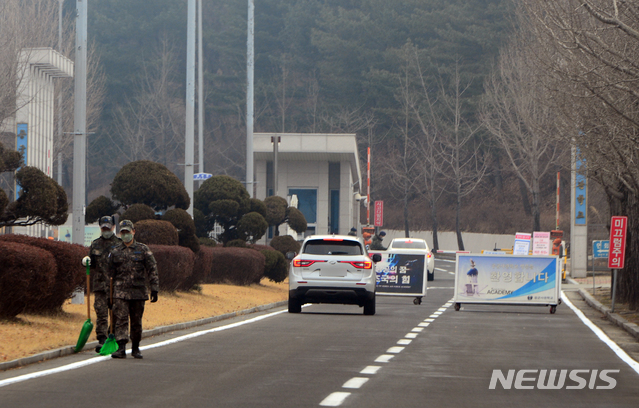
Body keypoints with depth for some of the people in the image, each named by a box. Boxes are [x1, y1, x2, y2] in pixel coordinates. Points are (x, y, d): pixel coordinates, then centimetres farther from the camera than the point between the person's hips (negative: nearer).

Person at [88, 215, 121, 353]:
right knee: (101, 313, -3)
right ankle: (101, 340, -4)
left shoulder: (120, 244, 6)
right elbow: (91, 265, 22)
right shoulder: (95, 244, 15)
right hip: (99, 284, 2)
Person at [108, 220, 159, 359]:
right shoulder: (115, 252, 10)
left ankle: (135, 348, 20)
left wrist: (154, 290, -5)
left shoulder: (143, 250, 5)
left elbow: (152, 270, 3)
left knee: (136, 322, 7)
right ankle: (121, 348, -15)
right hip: (120, 292, 0)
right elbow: (110, 274, 15)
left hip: (138, 292, 0)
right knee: (121, 320, -10)